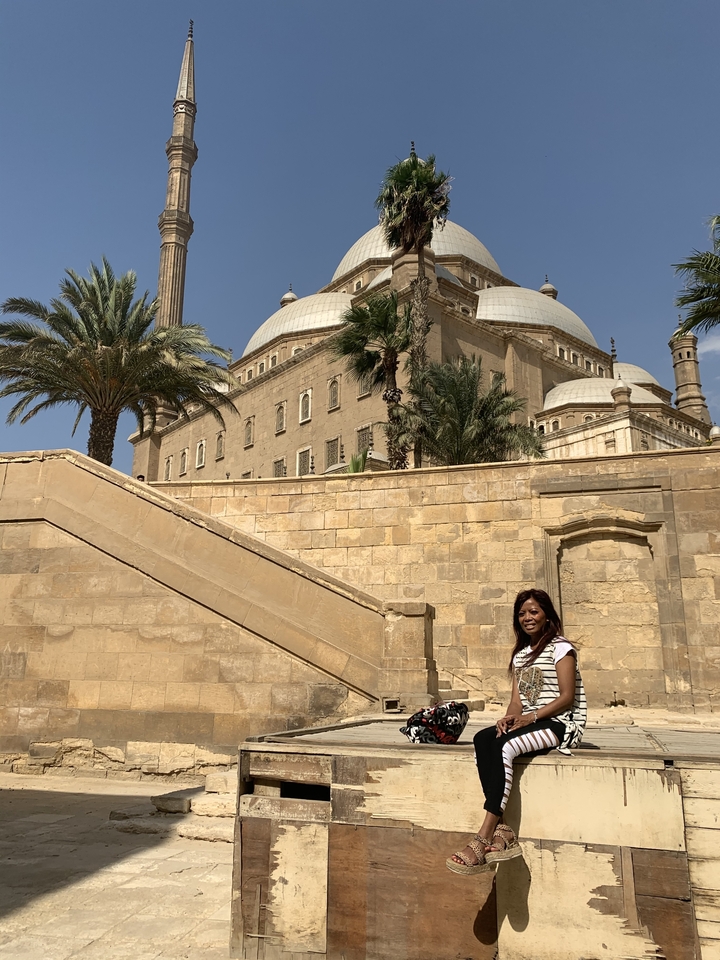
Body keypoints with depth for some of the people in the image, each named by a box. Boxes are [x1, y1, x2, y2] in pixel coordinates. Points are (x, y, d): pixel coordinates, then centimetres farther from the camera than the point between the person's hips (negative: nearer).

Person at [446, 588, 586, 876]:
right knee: (482, 739, -23)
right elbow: (517, 700, 12)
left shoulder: (560, 647, -2)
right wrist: (510, 717, -11)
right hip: (528, 722, 7)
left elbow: (567, 696, -11)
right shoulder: (520, 654, 19)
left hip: (561, 724, -7)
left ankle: (484, 840, -33)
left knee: (503, 746, -32)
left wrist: (530, 717, -21)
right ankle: (501, 832, -30)